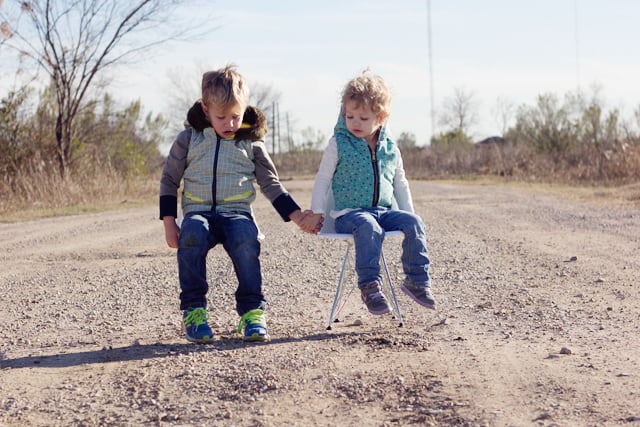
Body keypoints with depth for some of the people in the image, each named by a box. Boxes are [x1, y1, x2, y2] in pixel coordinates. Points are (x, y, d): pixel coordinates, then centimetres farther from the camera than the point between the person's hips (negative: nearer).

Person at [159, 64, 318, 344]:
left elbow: (270, 184, 17)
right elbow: (169, 180, 14)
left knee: (246, 239, -36)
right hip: (198, 212, 0)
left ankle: (252, 310, -26)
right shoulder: (189, 139, 9)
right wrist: (169, 224, 4)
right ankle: (193, 309, -26)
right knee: (192, 235, -37)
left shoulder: (251, 143, 11)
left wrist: (296, 216, 6)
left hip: (237, 212, 0)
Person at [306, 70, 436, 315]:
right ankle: (369, 286, -37)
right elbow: (323, 178, 4)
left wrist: (408, 212, 18)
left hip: (386, 211, 4)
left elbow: (400, 184, 22)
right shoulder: (339, 144, 0)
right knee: (368, 227, -37)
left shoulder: (390, 147, 11)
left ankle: (417, 280, -15)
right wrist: (317, 212, 0)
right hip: (349, 213, -4)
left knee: (413, 222, -22)